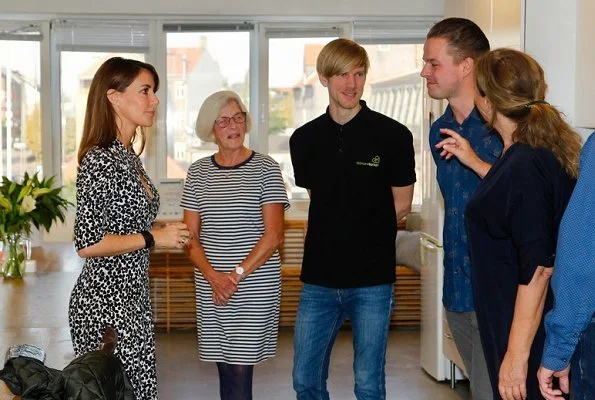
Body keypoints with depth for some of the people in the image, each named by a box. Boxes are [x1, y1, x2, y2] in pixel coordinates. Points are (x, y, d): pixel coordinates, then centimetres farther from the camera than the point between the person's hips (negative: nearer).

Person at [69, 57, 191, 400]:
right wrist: (153, 238, -15)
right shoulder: (99, 160, -17)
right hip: (105, 301, -9)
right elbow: (87, 243, -22)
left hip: (133, 297, 9)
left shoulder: (129, 157, 11)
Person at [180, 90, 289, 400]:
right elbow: (190, 236, 5)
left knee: (240, 372, -6)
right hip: (211, 289, 3)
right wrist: (213, 276, -10)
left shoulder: (265, 169, -1)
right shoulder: (198, 172, 8)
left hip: (256, 287, -3)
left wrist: (236, 275, -13)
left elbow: (273, 236, -7)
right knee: (225, 369, 6)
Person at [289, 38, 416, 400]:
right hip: (320, 278, 4)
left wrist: (356, 229, 4)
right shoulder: (305, 139, 5)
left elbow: (401, 205, 2)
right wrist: (362, 225, 4)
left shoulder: (393, 135, -6)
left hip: (372, 279, -3)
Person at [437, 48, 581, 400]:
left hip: (525, 330, -9)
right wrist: (474, 163, 22)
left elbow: (538, 267, -26)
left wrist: (517, 354, -25)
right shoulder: (545, 152, 5)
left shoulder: (523, 163, -23)